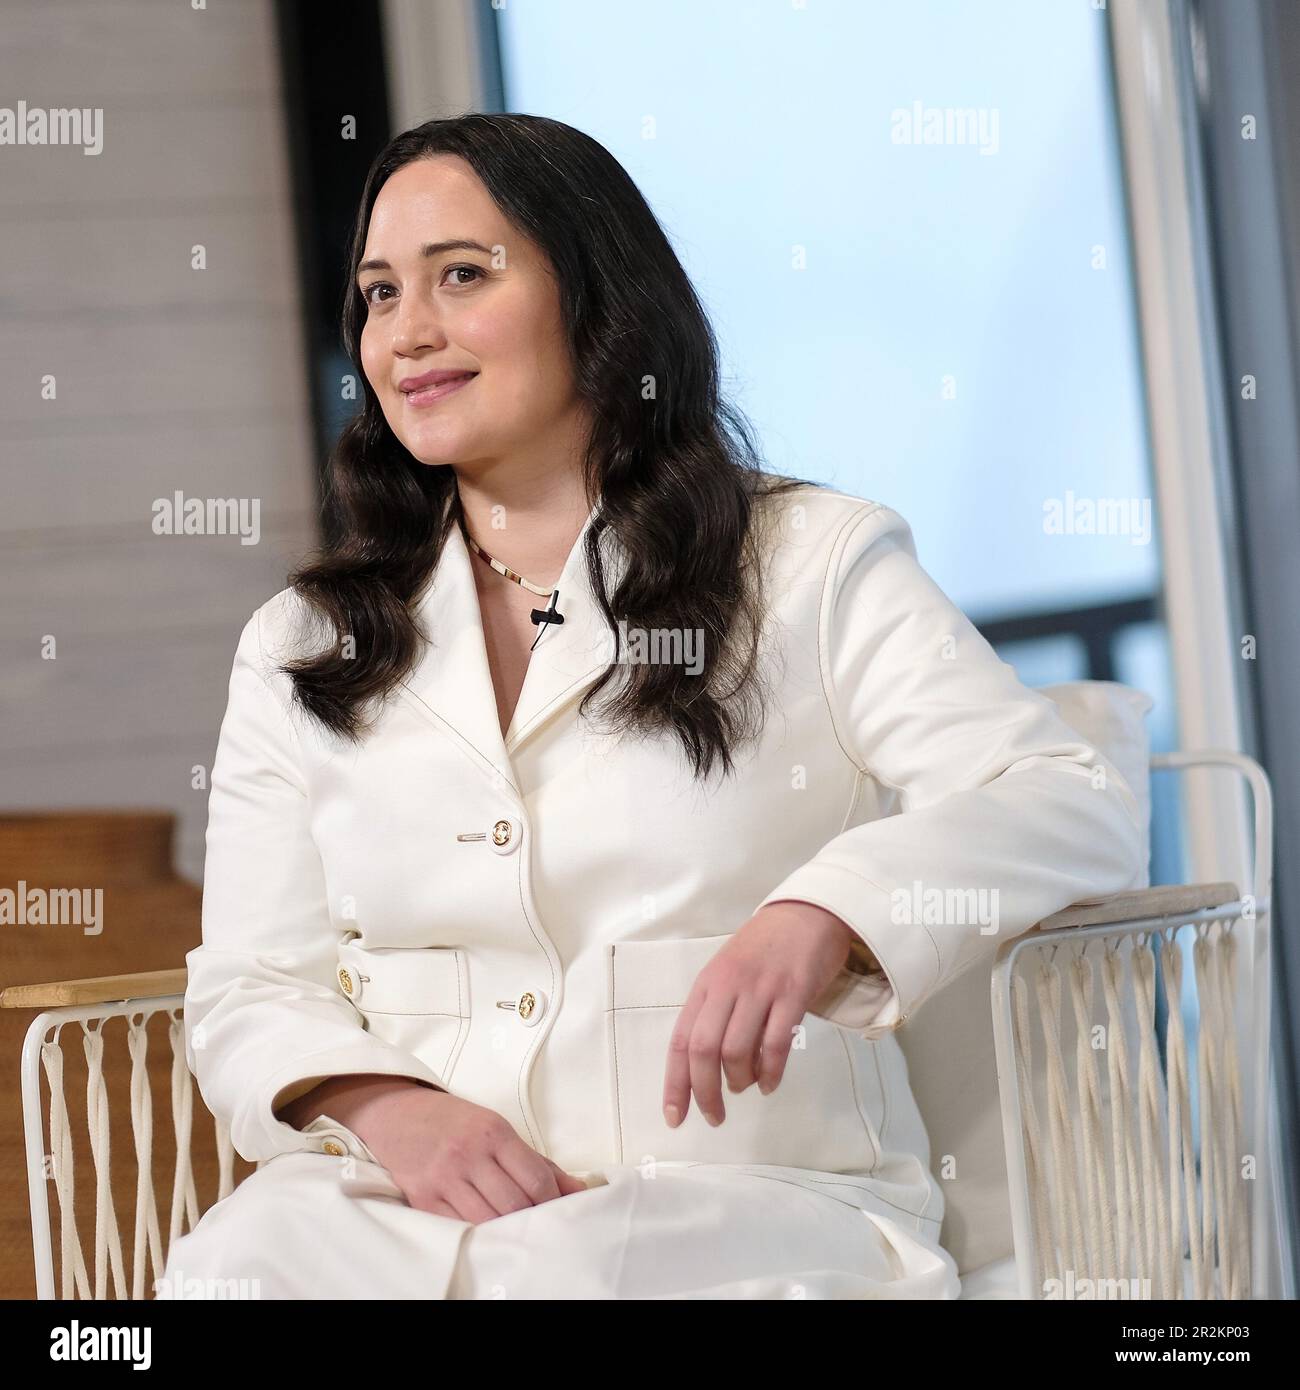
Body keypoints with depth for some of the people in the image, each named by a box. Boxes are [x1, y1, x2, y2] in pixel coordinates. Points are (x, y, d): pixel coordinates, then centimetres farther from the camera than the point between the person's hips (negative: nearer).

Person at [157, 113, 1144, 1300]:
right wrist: (386, 1107, -11)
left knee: (556, 1273, -36)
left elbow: (1079, 807, -2)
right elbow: (249, 989, 13)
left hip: (756, 1191, -3)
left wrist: (821, 912, -23)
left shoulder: (814, 566, 9)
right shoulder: (300, 649, 19)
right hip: (408, 1191, 3)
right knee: (243, 1258, -31)